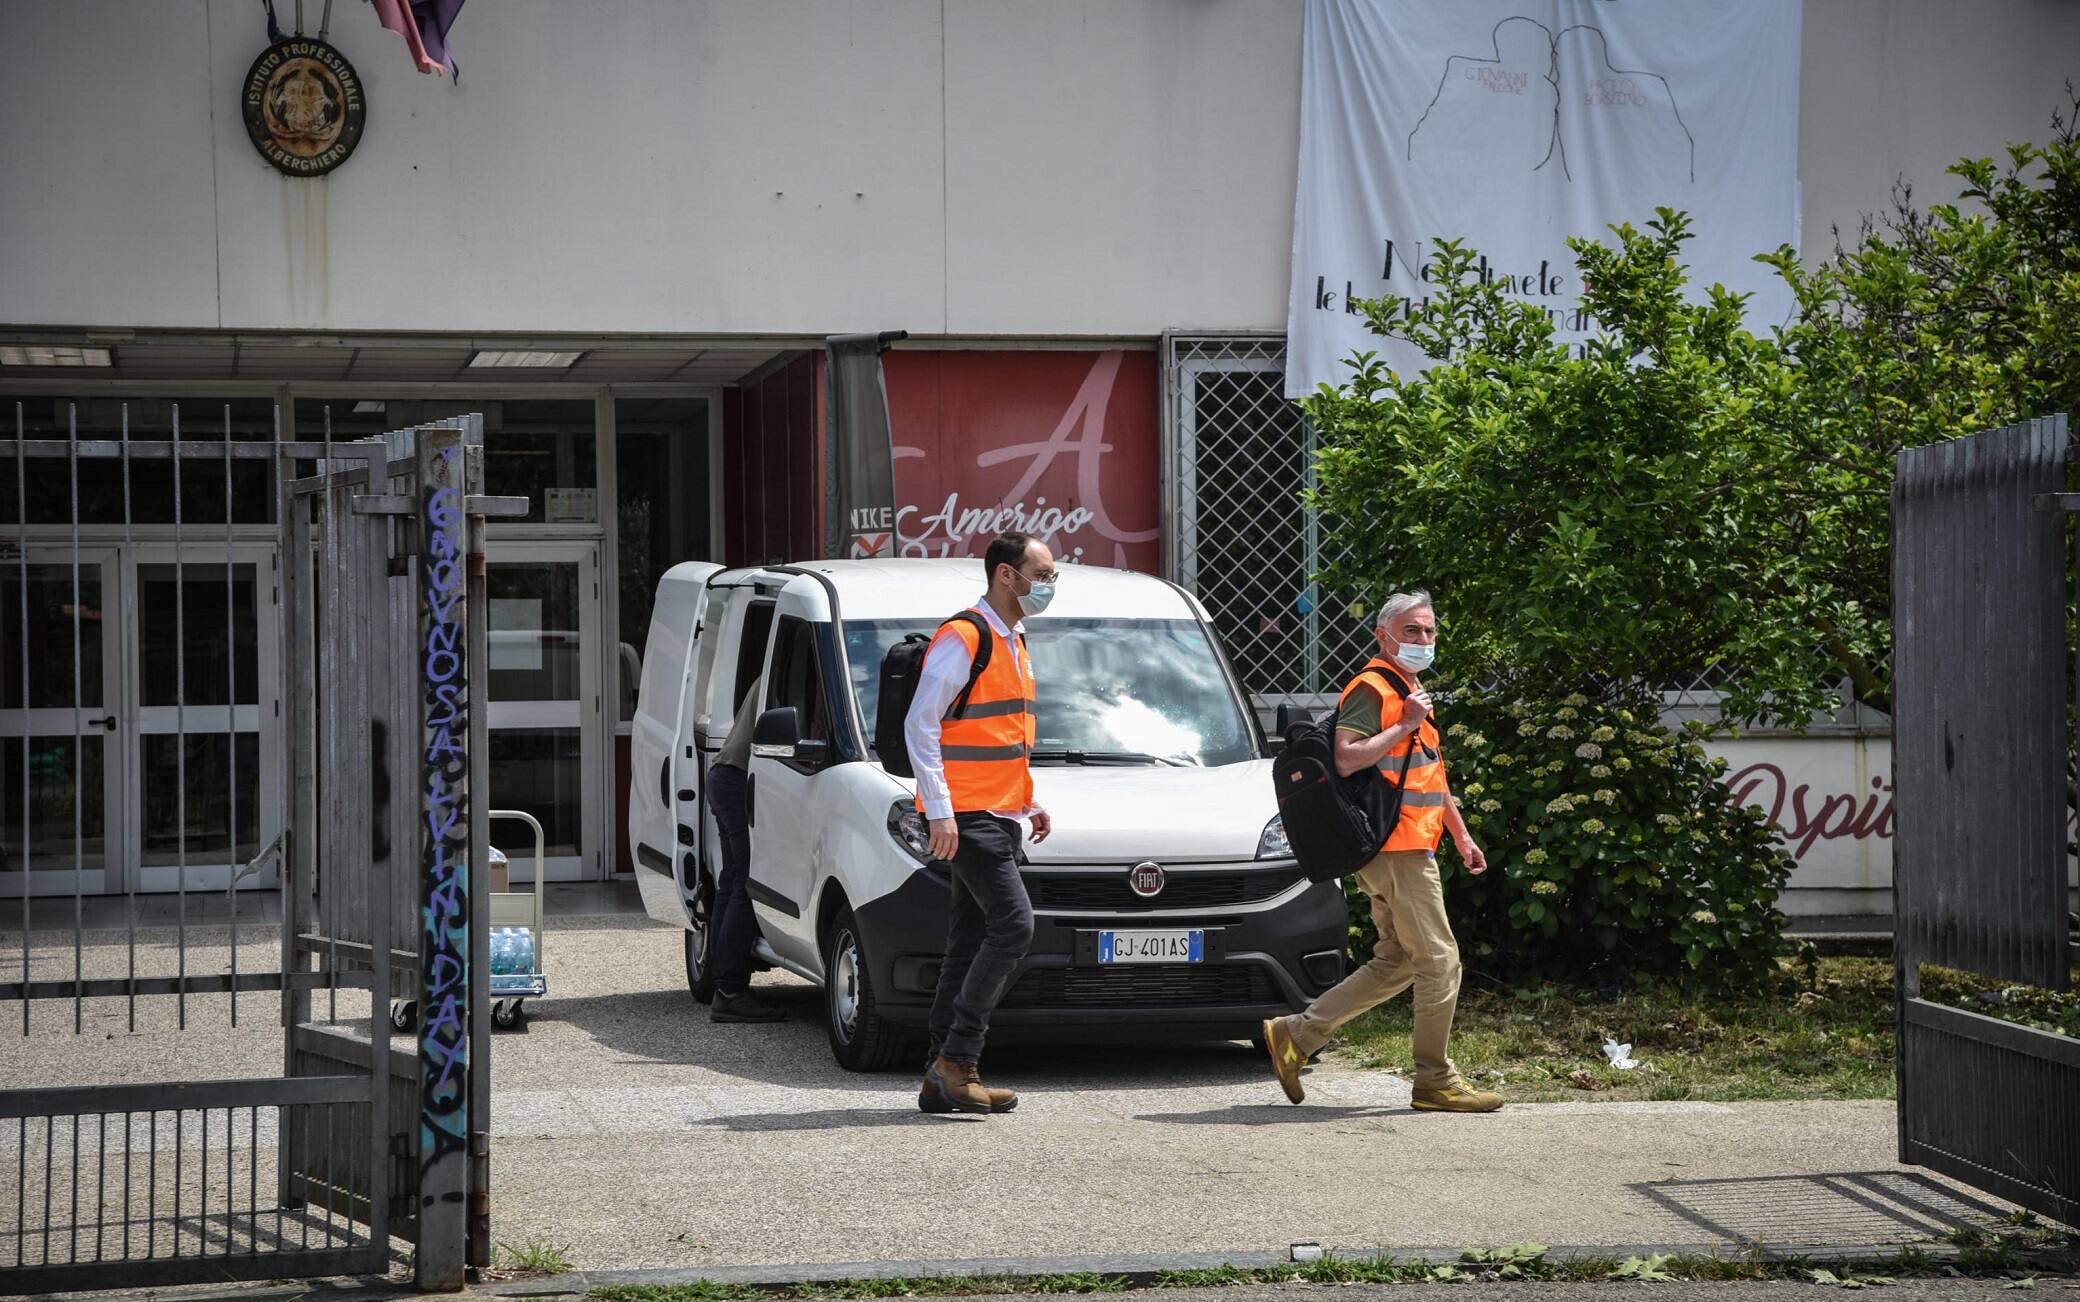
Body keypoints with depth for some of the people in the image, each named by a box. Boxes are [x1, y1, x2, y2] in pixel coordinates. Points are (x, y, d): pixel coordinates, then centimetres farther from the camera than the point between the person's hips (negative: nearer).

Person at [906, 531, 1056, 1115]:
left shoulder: (1013, 644, 19)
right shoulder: (961, 639, -11)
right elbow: (920, 725, -14)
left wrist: (1030, 802, 19)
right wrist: (940, 811, -19)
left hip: (1000, 816, 9)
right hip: (968, 815, -9)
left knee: (972, 943, 8)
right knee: (1013, 924, -17)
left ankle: (942, 1078, 10)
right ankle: (956, 1058, -14)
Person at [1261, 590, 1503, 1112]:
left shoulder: (1412, 691, 23)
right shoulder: (1372, 688, -10)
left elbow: (1432, 774, 31)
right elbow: (1346, 759, -24)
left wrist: (1461, 835, 29)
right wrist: (1406, 725, -20)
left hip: (1409, 848, 10)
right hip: (1397, 849, -10)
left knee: (1397, 964, 11)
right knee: (1439, 961, -6)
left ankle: (1296, 1035, 12)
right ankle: (1435, 1081, 1)